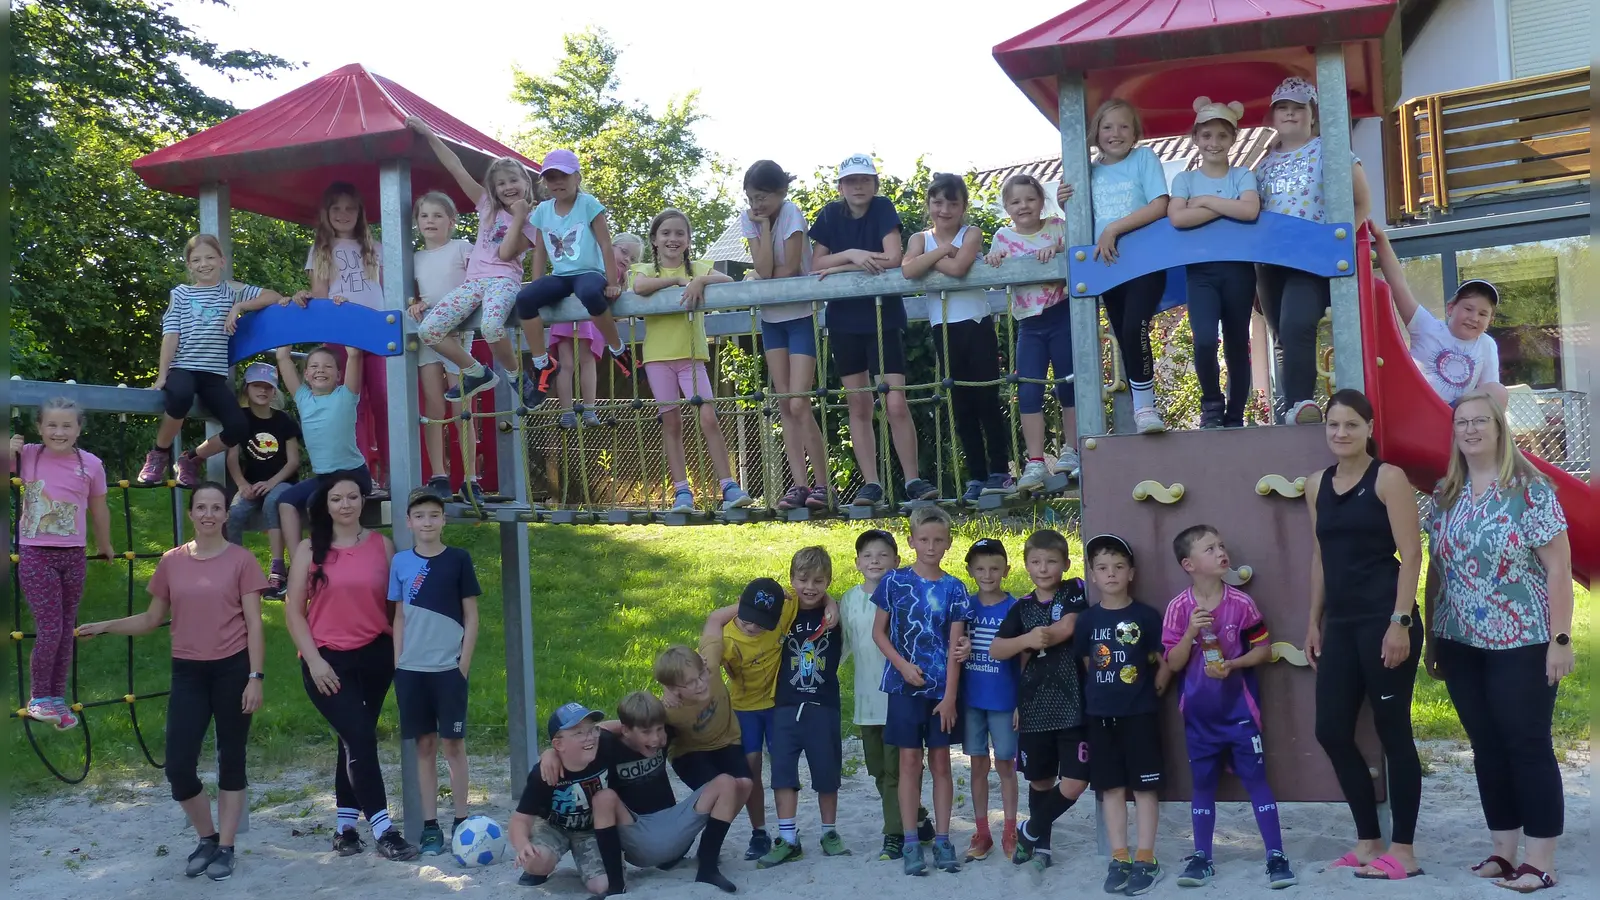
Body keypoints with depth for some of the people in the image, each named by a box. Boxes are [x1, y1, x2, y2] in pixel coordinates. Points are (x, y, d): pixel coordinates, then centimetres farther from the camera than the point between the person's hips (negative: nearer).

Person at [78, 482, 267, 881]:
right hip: (187, 672, 3)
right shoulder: (171, 561, 5)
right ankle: (207, 837, 23)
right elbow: (152, 619, 14)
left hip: (232, 669, -3)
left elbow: (253, 624, -5)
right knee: (178, 767, -1)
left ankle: (225, 847, 19)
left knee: (231, 759, 7)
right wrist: (104, 626, 2)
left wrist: (255, 677, -10)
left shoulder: (241, 560, -4)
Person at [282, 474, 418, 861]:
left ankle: (346, 825, 24)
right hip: (328, 660, -2)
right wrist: (313, 660, -9)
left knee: (355, 740, 11)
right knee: (360, 737, -11)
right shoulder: (309, 550, 0)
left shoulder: (382, 545, 5)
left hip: (375, 656, 3)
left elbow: (397, 603, 8)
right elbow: (293, 611, -1)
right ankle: (383, 830, -8)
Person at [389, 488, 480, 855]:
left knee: (452, 743, 1)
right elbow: (400, 618, 9)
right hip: (411, 669, 2)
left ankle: (461, 821, 11)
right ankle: (430, 825, 14)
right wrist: (398, 664, 3)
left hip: (448, 667, -2)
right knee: (424, 745, 7)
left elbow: (471, 617, 0)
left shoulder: (458, 559, -2)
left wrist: (463, 666, -5)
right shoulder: (401, 562, 5)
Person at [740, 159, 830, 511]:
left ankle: (822, 484, -3)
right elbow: (764, 270, -14)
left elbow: (789, 270, -18)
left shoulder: (792, 213, -15)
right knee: (785, 406, 2)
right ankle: (799, 483, 4)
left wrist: (755, 277, -6)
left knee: (799, 403, -12)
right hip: (772, 317, 6)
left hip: (802, 314, -6)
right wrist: (764, 224, -16)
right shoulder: (749, 218, -1)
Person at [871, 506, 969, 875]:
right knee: (910, 761, 4)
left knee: (940, 762, 8)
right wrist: (902, 665, -10)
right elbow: (879, 631, 4)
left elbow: (955, 645, -2)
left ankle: (942, 840, 16)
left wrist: (950, 695, -7)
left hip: (941, 688, 1)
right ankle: (911, 843, 10)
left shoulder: (954, 589, 0)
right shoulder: (894, 581, -1)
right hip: (904, 685, -1)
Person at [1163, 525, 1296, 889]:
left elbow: (1264, 650, -1)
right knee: (1202, 783, 11)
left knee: (1256, 778, 2)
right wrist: (1191, 632, -23)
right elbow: (1173, 664, -7)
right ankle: (1201, 857, 19)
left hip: (1239, 709, -1)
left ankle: (1276, 856, 10)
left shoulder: (1241, 603, -9)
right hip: (1198, 713, 1)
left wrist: (1232, 664, -17)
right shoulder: (1178, 608, -9)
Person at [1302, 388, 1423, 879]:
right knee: (1332, 732, 8)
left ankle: (1403, 849, 13)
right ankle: (1368, 840, 23)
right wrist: (1314, 621, 16)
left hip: (1385, 619, -7)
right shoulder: (1317, 484, 13)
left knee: (1393, 731, 1)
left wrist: (1400, 622, -17)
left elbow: (1410, 555, -10)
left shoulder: (1388, 478, -5)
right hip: (1340, 623, 7)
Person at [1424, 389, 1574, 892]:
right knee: (1487, 749, 11)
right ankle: (1503, 851, 21)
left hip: (1522, 644, -5)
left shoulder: (1530, 490, -8)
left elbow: (1559, 569, -10)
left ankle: (1541, 862, 10)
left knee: (1528, 748, 1)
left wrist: (1560, 640, -14)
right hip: (1462, 645, 5)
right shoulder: (1445, 496, 8)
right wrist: (1431, 638, 11)